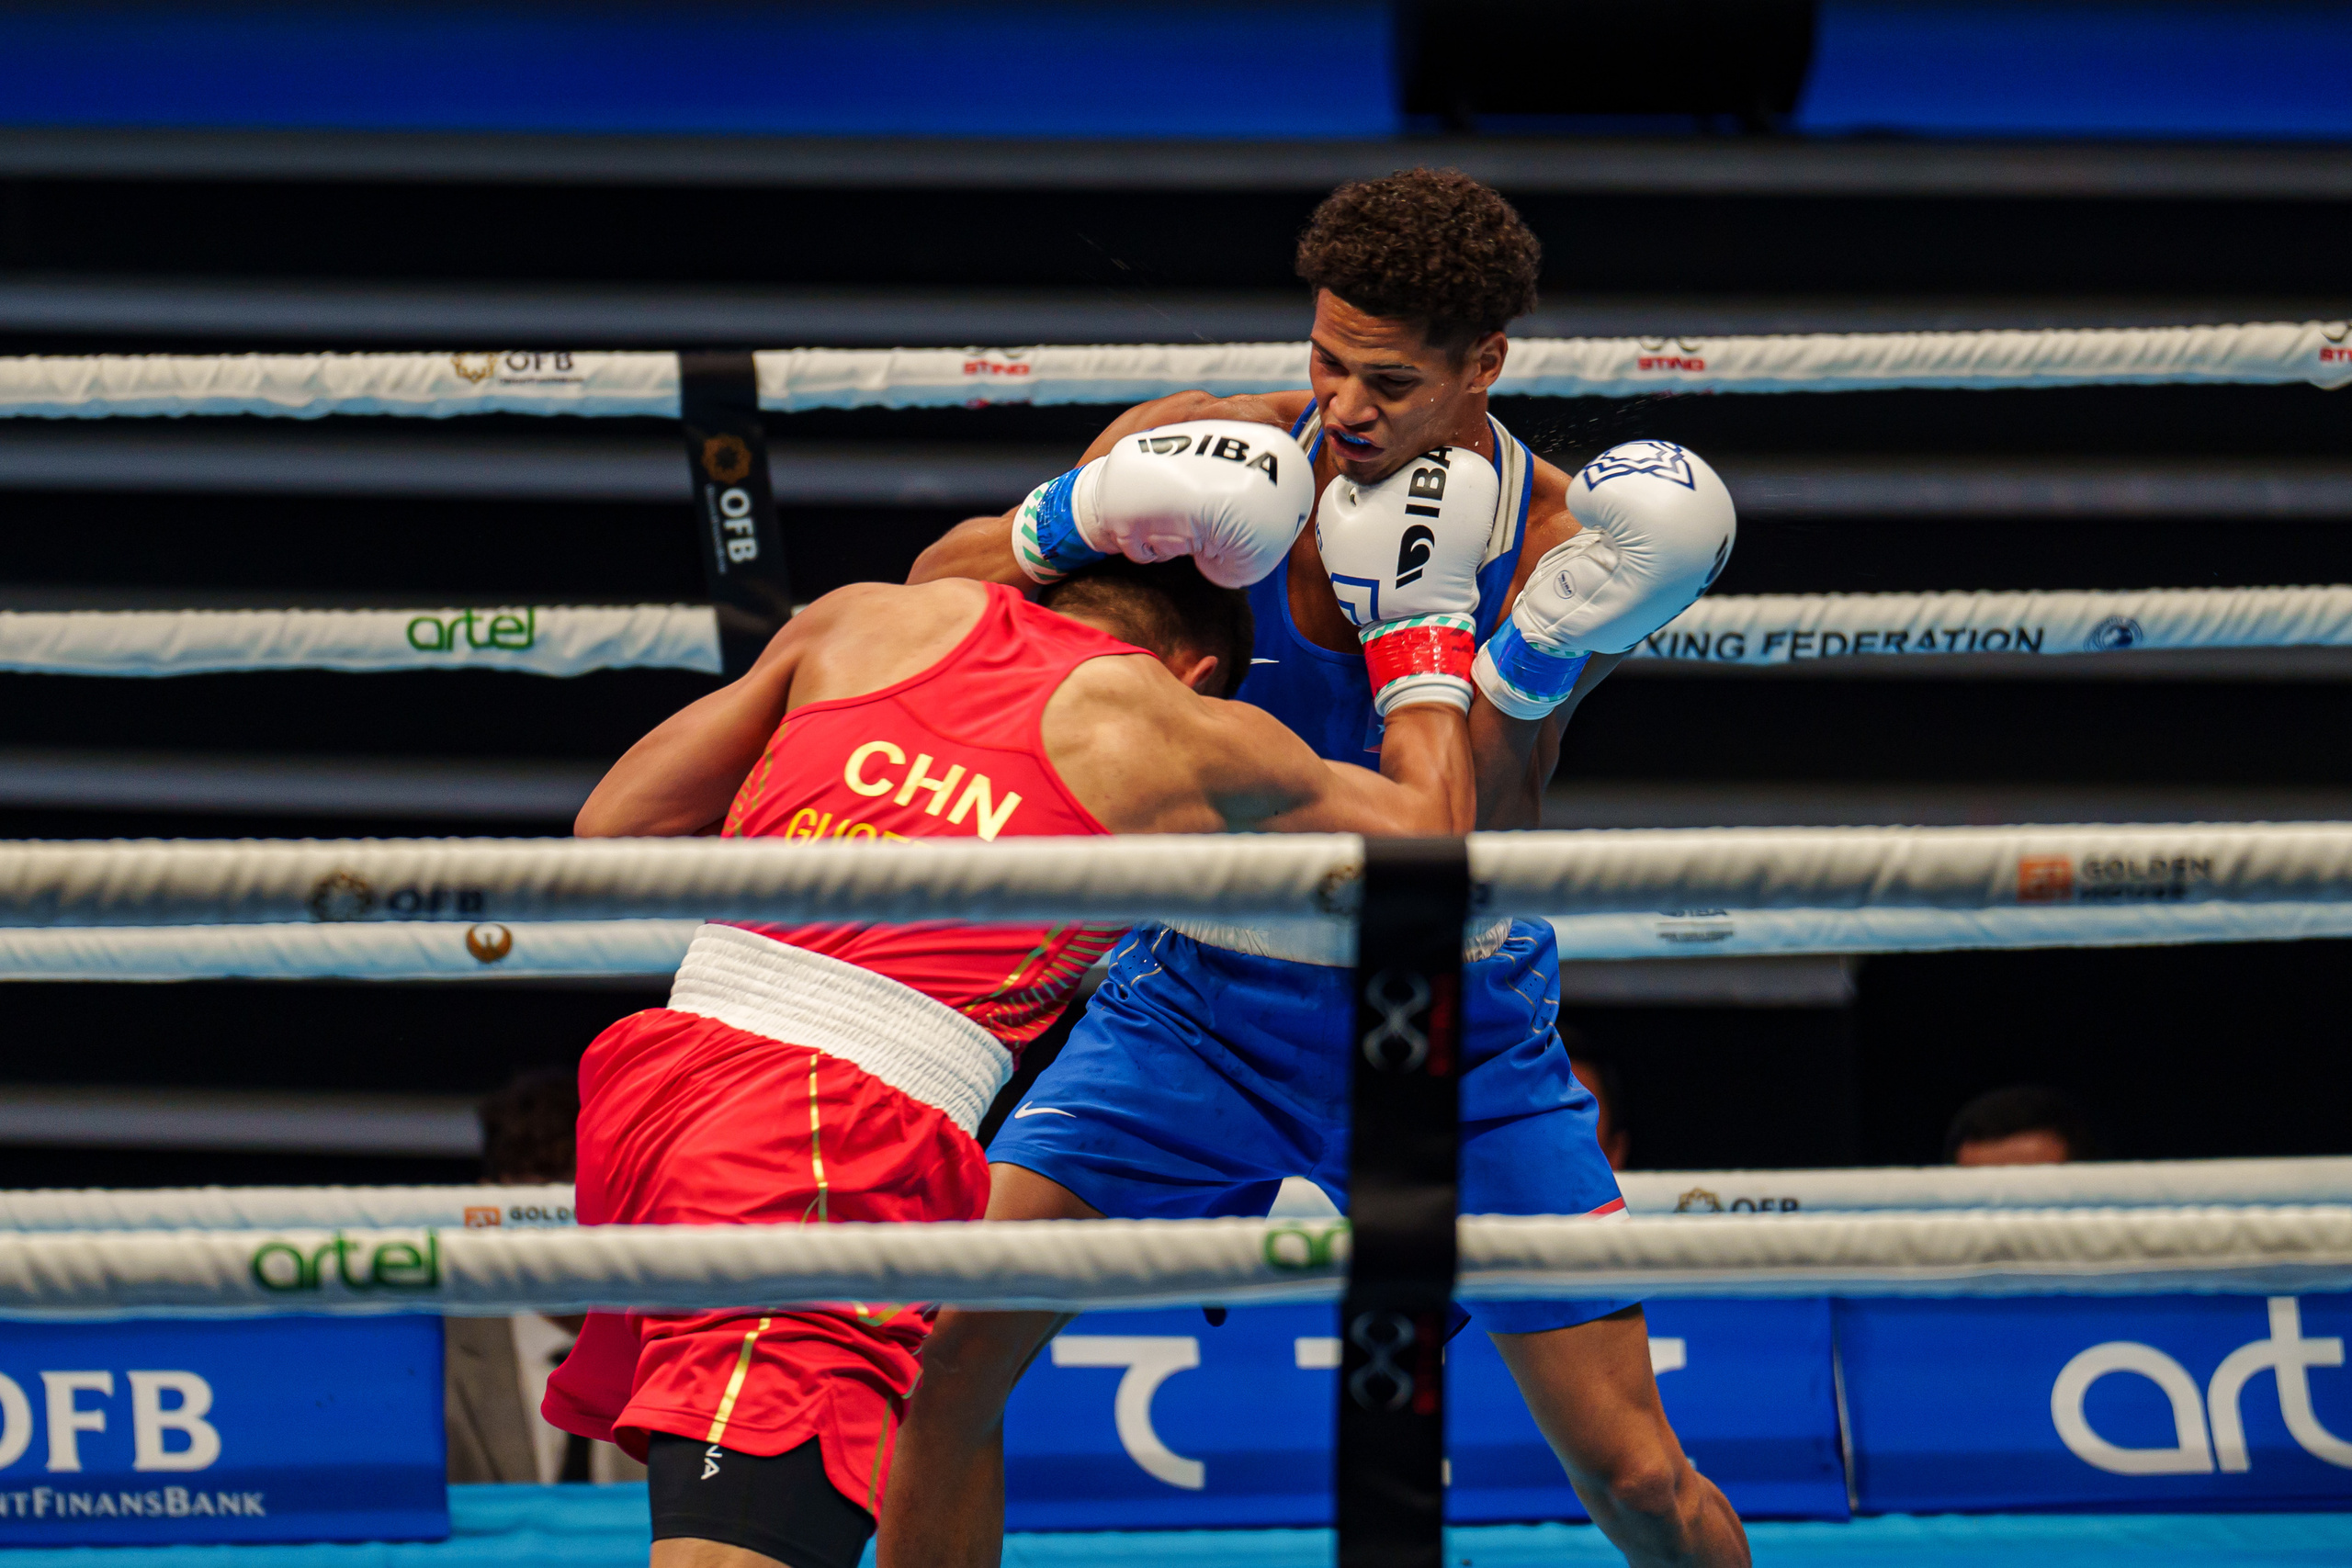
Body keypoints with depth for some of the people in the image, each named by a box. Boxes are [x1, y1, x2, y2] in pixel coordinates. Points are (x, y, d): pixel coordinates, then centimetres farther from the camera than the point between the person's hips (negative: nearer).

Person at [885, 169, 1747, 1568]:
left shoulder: (1561, 549, -16)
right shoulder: (1218, 454, -13)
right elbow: (947, 577, -3)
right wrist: (1085, 521, -23)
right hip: (1206, 994, 1)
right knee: (943, 1355, -12)